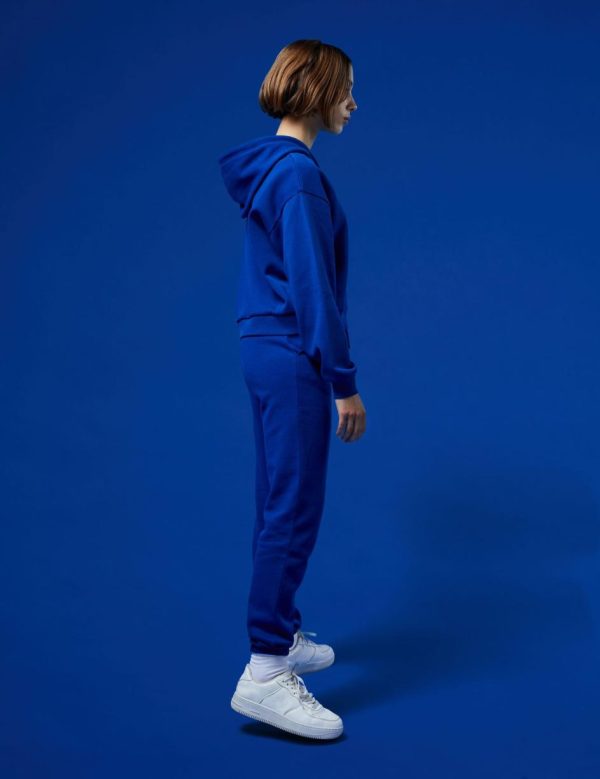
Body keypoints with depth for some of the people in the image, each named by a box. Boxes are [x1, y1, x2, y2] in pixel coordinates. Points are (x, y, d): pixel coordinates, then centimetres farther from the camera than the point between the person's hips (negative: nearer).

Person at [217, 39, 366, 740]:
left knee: (279, 504, 17)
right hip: (293, 358, -10)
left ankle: (280, 636, 30)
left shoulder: (267, 167, 14)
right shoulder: (298, 172, -16)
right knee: (294, 510, -6)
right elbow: (313, 286, -20)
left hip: (264, 349, 10)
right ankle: (264, 674, 0)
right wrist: (343, 382, -16)